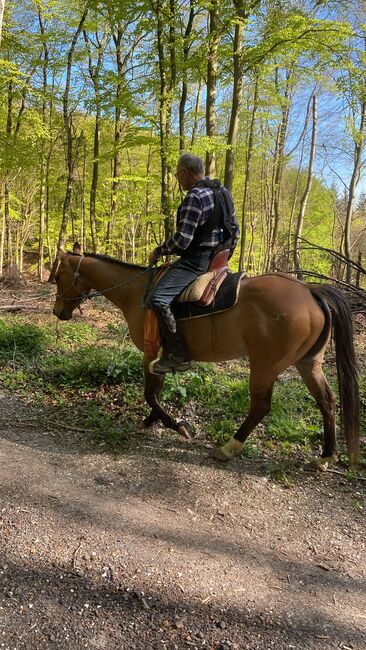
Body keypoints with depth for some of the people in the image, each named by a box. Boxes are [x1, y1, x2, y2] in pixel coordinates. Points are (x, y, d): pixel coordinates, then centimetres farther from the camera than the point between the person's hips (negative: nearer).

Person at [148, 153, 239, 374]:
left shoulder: (194, 197, -18)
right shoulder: (223, 191, 13)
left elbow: (182, 240, -22)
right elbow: (235, 231, 19)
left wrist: (158, 251, -6)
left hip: (197, 261, -11)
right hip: (218, 259, 11)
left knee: (158, 299, -20)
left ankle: (179, 356, -21)